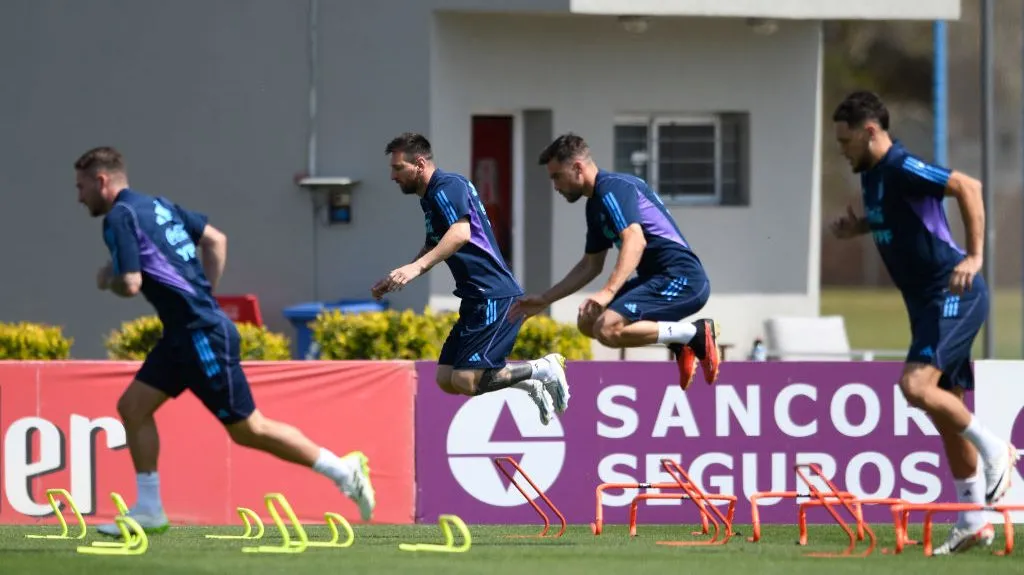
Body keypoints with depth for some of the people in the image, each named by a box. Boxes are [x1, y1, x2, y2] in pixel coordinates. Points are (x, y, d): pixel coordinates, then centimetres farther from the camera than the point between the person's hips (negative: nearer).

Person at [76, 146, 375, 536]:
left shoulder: (120, 217, -13)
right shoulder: (156, 205, 15)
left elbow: (130, 284, -22)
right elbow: (216, 239, 19)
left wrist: (107, 280, 1)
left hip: (201, 335, -10)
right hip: (184, 333, 10)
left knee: (248, 429, -1)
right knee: (132, 407, 10)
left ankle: (343, 470, 6)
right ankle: (148, 511, 12)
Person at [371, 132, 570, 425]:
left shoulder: (447, 187, -13)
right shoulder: (429, 197, 18)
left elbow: (460, 234, -31)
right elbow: (433, 247, 34)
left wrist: (416, 267, -39)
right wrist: (394, 280, 27)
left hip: (494, 297, -10)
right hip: (476, 300, 10)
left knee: (466, 380, -16)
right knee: (446, 379, 6)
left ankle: (543, 369, -3)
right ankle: (534, 385, 10)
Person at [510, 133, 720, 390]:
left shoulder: (613, 188, -12)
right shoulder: (595, 204, 19)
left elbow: (635, 241, -29)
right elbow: (590, 266, 30)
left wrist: (608, 292, -40)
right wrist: (543, 300, 28)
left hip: (682, 279, -10)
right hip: (657, 279, 10)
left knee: (607, 329, -25)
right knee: (588, 322, 11)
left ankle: (696, 333, -15)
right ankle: (678, 343, 10)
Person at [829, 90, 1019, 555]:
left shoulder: (902, 168, -17)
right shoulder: (872, 174, 12)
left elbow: (968, 187, -26)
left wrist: (974, 256, -29)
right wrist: (856, 227, 11)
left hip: (953, 295, -10)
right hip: (929, 301, 10)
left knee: (917, 386, -25)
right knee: (944, 406, 10)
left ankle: (994, 451, -7)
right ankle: (974, 522, 14)